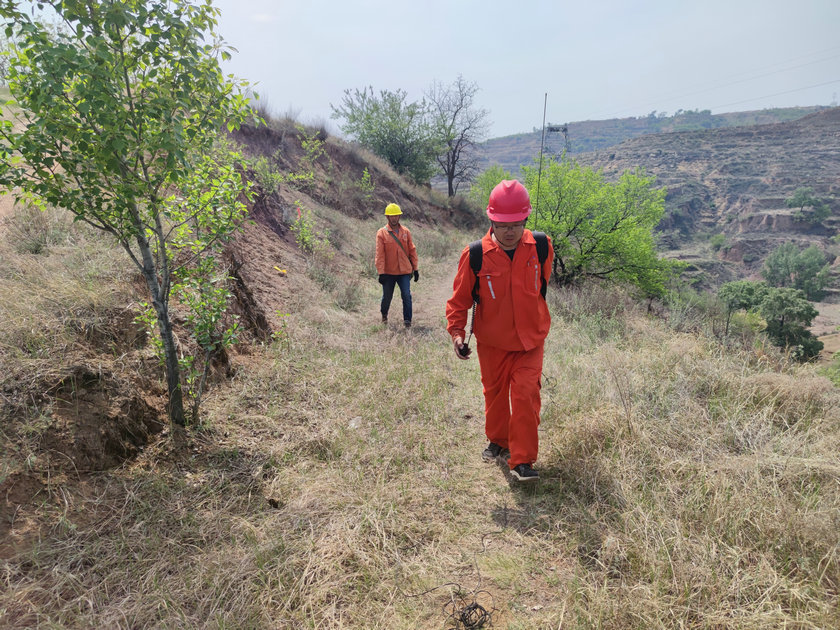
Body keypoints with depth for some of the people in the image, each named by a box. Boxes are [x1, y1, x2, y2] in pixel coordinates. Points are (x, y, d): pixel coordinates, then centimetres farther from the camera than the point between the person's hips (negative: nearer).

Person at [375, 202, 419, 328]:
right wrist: (381, 272, -12)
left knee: (406, 295, -10)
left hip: (404, 271, 1)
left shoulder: (405, 231, 5)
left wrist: (415, 268, 6)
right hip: (389, 272, -1)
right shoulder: (382, 233, -4)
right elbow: (380, 255, -7)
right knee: (387, 296, 12)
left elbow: (412, 250, 8)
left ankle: (407, 320, 0)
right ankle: (384, 315, 40)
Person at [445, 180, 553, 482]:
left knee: (526, 394, -9)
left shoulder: (541, 247, -11)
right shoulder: (475, 255, -16)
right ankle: (498, 441, 40)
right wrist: (456, 331, -16)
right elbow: (460, 297, -5)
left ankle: (522, 461, 4)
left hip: (530, 340, 0)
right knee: (495, 393, 15)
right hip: (491, 342, 0)